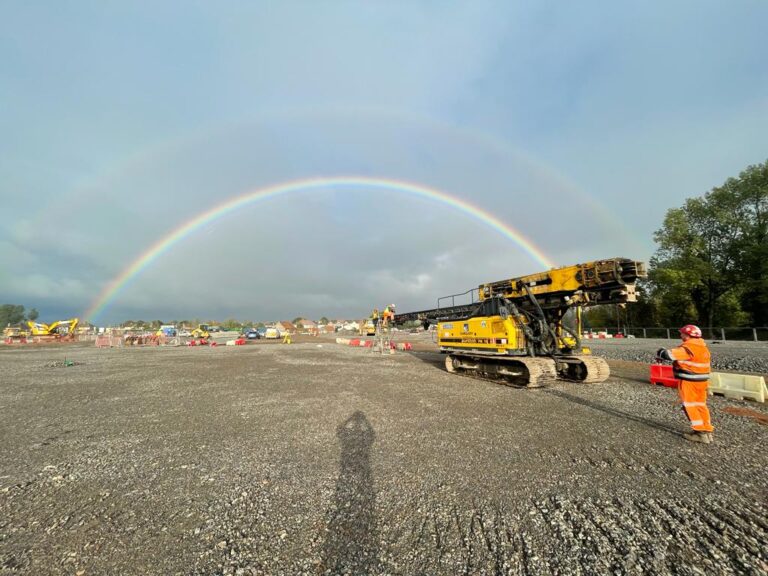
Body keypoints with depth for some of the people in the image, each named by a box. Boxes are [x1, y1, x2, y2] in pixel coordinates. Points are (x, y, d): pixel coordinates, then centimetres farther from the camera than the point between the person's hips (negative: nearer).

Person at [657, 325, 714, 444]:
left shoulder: (688, 348, -22)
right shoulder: (701, 346, 9)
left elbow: (669, 354, -27)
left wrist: (660, 352, -7)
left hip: (690, 381, -9)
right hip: (701, 380, 9)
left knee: (690, 406, 2)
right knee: (700, 405, 16)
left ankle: (700, 433, 4)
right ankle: (707, 431, 22)